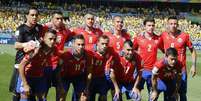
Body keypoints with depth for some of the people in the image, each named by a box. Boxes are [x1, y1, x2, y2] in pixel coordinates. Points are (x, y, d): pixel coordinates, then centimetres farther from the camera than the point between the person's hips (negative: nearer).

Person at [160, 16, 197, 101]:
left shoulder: (184, 36, -8)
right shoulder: (164, 35, -4)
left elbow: (192, 51, 1)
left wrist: (193, 65, -5)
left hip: (181, 69, -2)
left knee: (182, 93, 4)